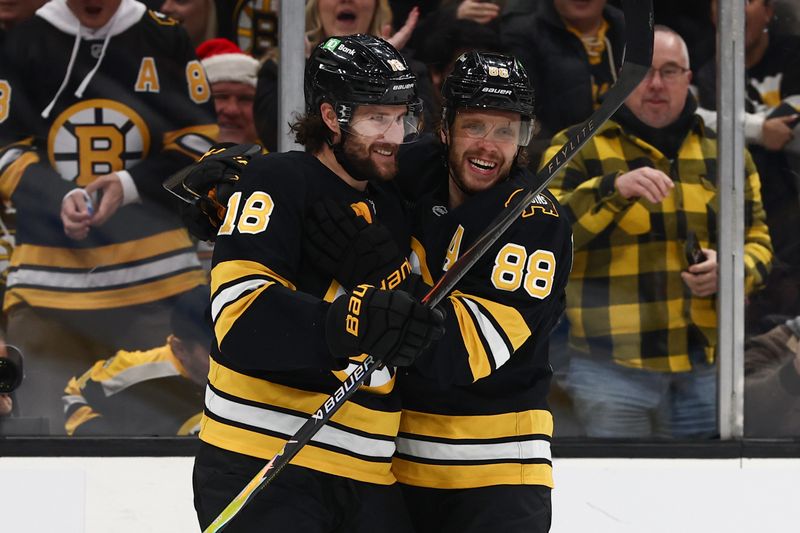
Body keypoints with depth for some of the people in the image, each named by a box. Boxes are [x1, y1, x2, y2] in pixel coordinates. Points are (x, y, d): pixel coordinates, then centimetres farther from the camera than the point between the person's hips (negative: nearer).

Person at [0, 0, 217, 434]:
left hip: (156, 272, 0)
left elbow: (199, 141, 5)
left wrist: (129, 185, -12)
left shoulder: (165, 40, 4)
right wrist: (61, 198, -16)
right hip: (50, 272, 0)